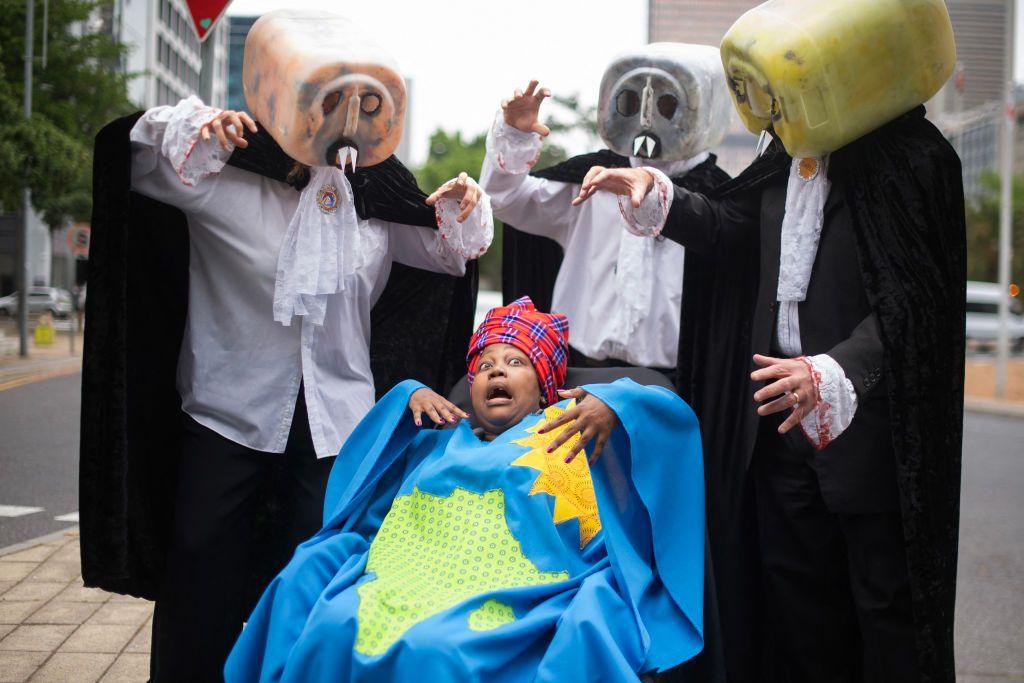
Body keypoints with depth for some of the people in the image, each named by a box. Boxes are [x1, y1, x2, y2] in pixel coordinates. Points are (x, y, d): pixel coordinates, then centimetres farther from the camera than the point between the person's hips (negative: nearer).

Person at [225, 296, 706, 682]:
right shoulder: (441, 442, 32)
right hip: (397, 585, 4)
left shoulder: (574, 427, 20)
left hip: (503, 603, -4)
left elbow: (673, 415, 14)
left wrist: (614, 405, -5)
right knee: (329, 631, -25)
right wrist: (411, 396, 23)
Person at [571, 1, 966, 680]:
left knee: (885, 597, 2)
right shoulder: (791, 153, 6)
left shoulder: (916, 158, -15)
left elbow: (909, 303, -22)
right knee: (796, 595, 17)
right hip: (782, 411, 7)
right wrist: (654, 190, 4)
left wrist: (834, 371, -35)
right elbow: (732, 223, 18)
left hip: (870, 415, -7)